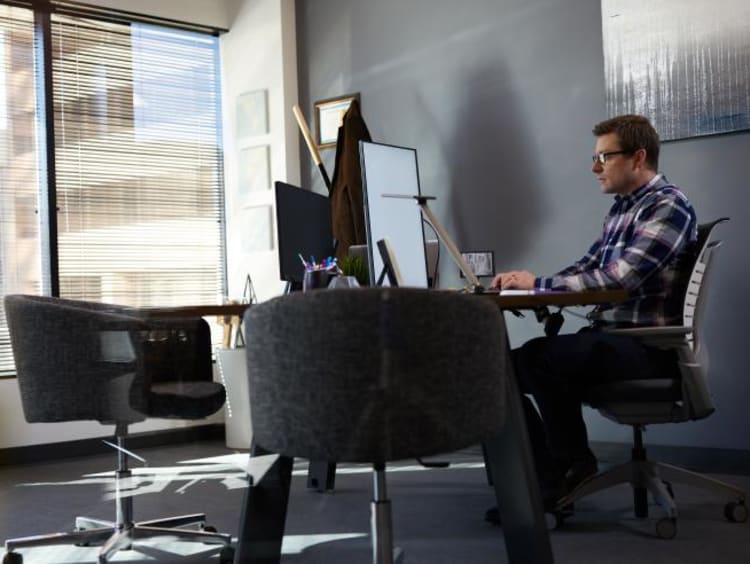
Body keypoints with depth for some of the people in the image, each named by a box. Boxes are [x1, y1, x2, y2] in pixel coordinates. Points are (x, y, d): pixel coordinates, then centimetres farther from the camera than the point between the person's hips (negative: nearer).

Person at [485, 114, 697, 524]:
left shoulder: (668, 206, -13)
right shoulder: (621, 208, 16)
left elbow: (617, 279, -23)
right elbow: (587, 268, 18)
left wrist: (537, 284, -15)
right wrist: (525, 282, 1)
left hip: (648, 346, -9)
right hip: (609, 337, 9)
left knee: (538, 357, -29)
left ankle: (575, 463, -7)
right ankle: (548, 481, -2)